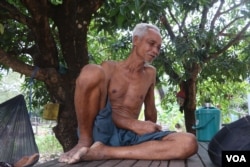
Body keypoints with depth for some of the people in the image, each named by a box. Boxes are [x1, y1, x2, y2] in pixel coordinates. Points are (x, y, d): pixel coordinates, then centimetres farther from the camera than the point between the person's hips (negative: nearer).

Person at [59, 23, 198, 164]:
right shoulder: (110, 67, 6)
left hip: (129, 136, 4)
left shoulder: (150, 73, 16)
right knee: (92, 71, -24)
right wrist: (134, 125, -16)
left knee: (189, 143, -23)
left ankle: (104, 151, -25)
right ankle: (85, 141, -13)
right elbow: (99, 108, -6)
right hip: (102, 130, -3)